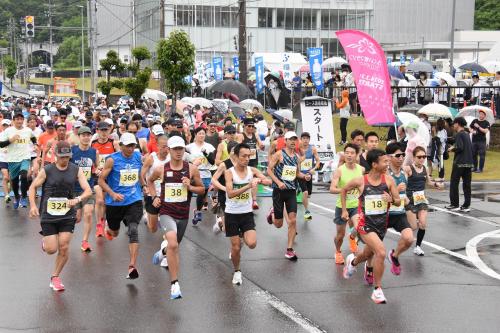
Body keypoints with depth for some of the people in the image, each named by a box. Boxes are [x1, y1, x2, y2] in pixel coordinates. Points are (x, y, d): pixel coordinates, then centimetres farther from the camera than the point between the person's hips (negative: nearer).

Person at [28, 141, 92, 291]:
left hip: (67, 215, 1)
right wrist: (33, 205, -10)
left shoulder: (76, 170, -3)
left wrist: (77, 199, -26)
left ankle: (55, 277, 19)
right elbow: (33, 187, 4)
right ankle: (45, 243, 35)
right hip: (48, 215, -1)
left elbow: (88, 191, -6)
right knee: (51, 249, -3)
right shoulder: (46, 170, -7)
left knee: (64, 248, -2)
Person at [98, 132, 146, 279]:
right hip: (114, 202, -1)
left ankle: (132, 266, -22)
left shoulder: (137, 157, 1)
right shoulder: (112, 159, -11)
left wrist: (143, 186, 24)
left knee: (133, 230, -19)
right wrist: (113, 194, -21)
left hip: (134, 201, 1)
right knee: (114, 233, 18)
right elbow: (101, 180, -10)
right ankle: (108, 230, 58)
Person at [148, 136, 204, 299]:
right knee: (173, 245, -26)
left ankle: (163, 250, 59)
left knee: (174, 246, 20)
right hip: (166, 213, -3)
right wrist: (155, 196, 4)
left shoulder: (192, 169, -4)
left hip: (183, 215, 3)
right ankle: (174, 284, -20)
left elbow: (202, 189, 6)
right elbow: (150, 181, 18)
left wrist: (190, 187, -12)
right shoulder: (161, 169, -4)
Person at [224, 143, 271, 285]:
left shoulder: (252, 170, -3)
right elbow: (230, 194, -26)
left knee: (252, 244, -14)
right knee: (236, 247, 2)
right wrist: (248, 186, -35)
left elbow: (269, 181, -12)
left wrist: (259, 180, -33)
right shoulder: (229, 172, -14)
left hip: (247, 213, 2)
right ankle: (236, 271, 28)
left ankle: (242, 235, 22)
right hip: (232, 214, -2)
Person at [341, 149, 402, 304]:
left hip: (382, 223, 5)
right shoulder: (360, 181, -13)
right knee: (381, 252, -24)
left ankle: (352, 261, 61)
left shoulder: (389, 180, -7)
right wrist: (344, 210, 7)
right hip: (365, 223, -5)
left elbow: (398, 202, 1)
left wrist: (391, 200, -21)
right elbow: (344, 190, 7)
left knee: (368, 253, 24)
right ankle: (378, 290, -9)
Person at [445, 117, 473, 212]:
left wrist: (452, 149, -2)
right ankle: (466, 206, 7)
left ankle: (454, 204, 5)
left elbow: (460, 148, -21)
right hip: (469, 162, 8)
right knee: (467, 184, 7)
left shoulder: (459, 134, -10)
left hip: (459, 162, -8)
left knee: (454, 183, 3)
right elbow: (471, 148, 16)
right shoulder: (467, 134, 15)